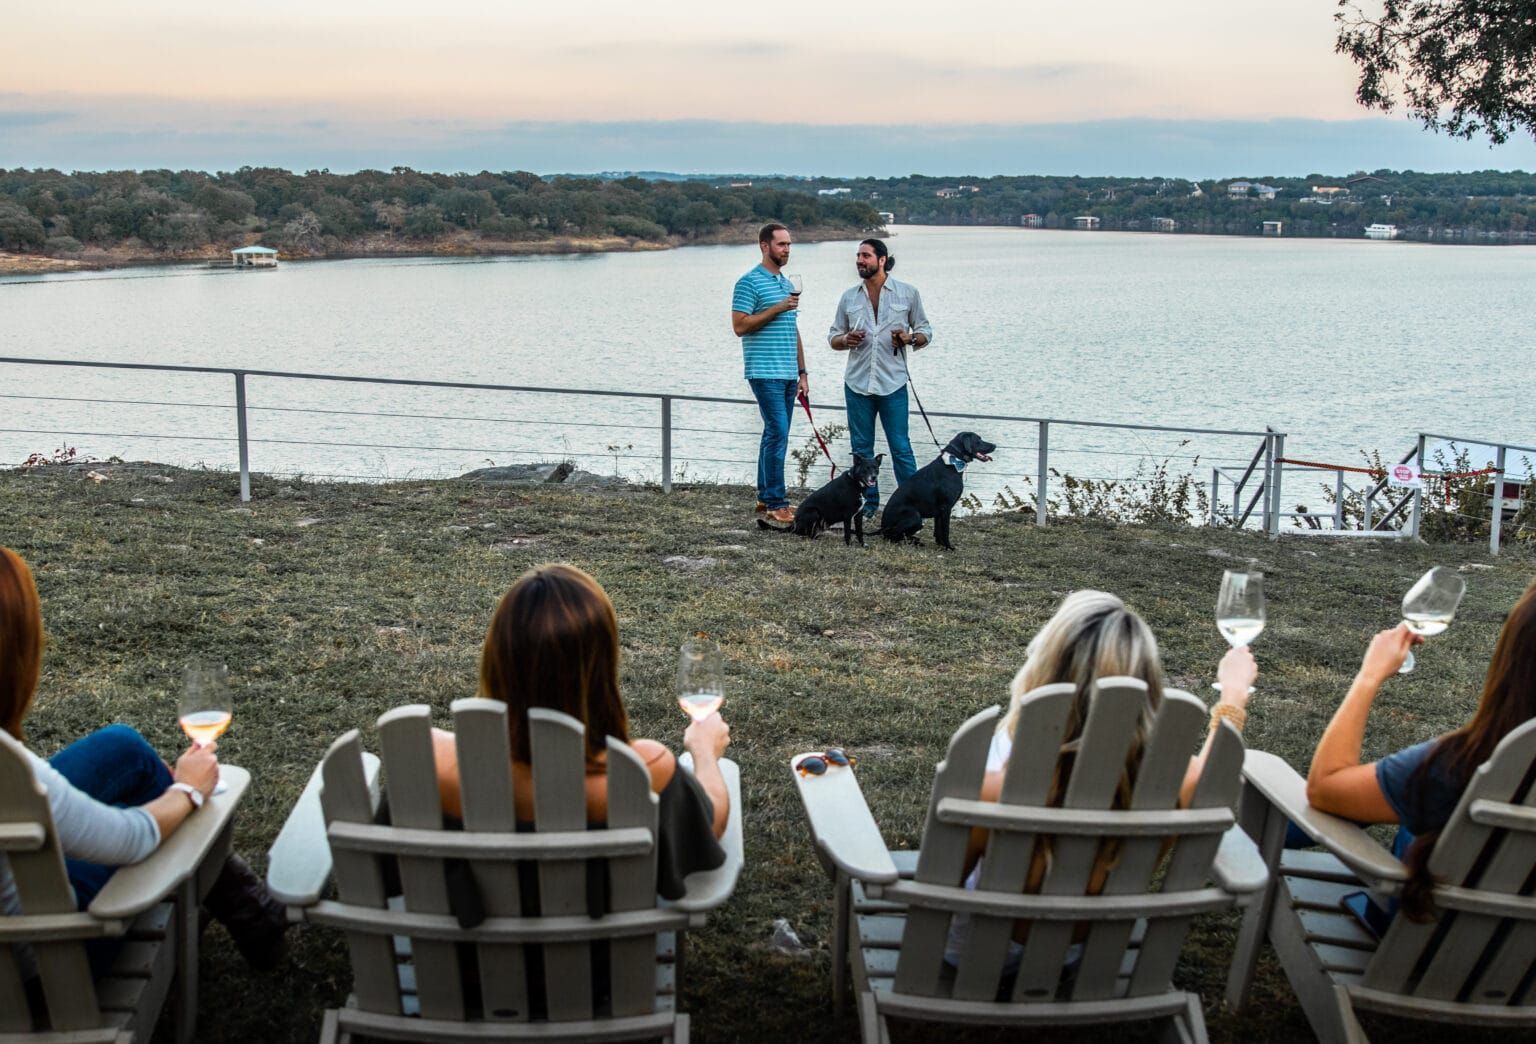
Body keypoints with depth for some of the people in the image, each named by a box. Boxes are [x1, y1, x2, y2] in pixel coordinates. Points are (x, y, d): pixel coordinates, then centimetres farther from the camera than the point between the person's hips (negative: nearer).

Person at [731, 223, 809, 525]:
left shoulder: (788, 284, 19)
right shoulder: (749, 282, -6)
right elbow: (740, 325, -13)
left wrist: (802, 371, 19)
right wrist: (777, 308, -16)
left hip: (788, 374, 8)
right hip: (765, 373, -8)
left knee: (775, 434, 10)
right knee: (778, 434, -12)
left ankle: (765, 497, 16)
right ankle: (776, 504, -8)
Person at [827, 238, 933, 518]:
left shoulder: (908, 293, 2)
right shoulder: (849, 297, 9)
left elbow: (925, 331, 8)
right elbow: (832, 337, 14)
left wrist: (910, 338, -14)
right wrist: (845, 340, -9)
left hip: (892, 383, -3)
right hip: (857, 383, 3)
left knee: (900, 447, -3)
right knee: (861, 448, 8)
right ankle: (870, 502, 19)